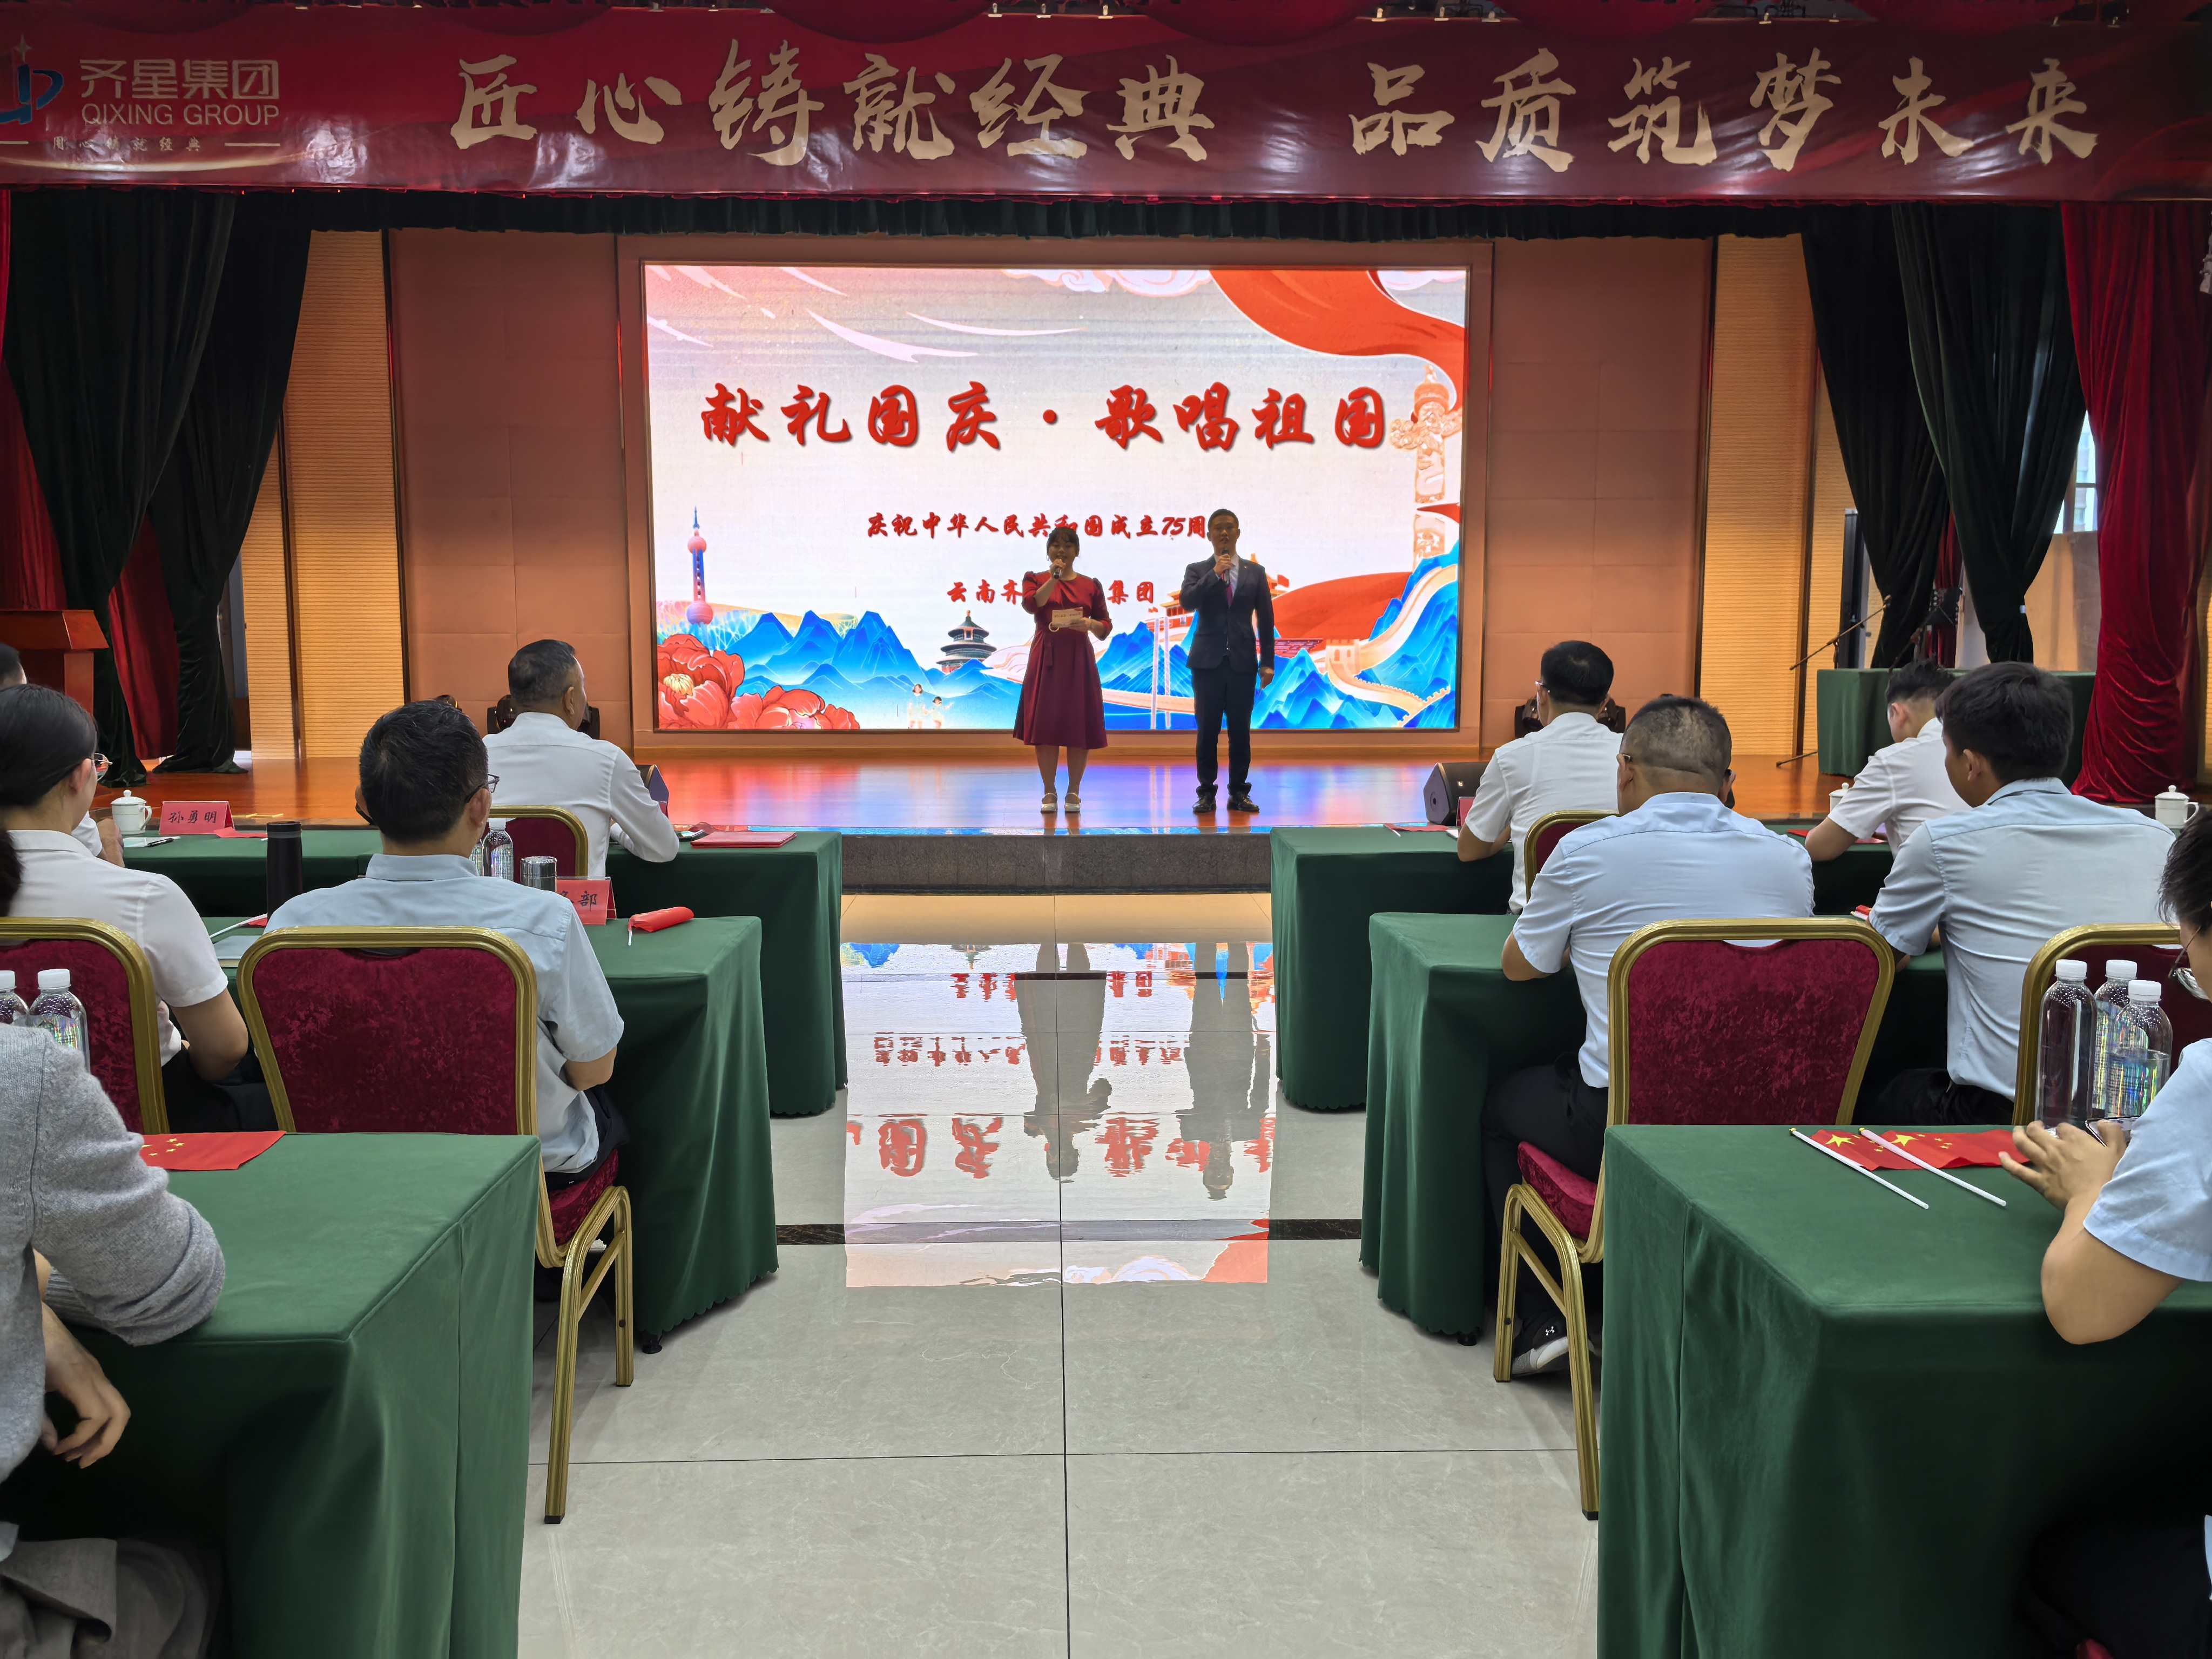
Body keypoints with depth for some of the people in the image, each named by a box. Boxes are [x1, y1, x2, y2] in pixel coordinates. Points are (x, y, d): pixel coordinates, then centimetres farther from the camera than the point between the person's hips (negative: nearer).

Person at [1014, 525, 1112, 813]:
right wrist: (1054, 577, -16)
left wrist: (1090, 624, -11)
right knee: (1045, 725, -3)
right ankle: (1049, 792, 6)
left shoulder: (1090, 585, 11)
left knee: (1079, 725, 0)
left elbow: (1106, 626, 9)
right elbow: (1031, 604, -13)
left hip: (1078, 659, 1)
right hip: (1046, 659, -1)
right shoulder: (1035, 579, 8)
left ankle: (1074, 792, 9)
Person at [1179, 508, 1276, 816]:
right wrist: (1215, 574, -17)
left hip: (1243, 661, 1)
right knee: (1208, 729, 0)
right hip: (1208, 662, -1)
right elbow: (1187, 602, -12)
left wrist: (1267, 662, 2)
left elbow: (1266, 619, 8)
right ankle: (1206, 793, 6)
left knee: (1241, 730, 2)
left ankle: (1239, 793, 10)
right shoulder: (1197, 571, 6)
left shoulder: (1255, 572, 9)